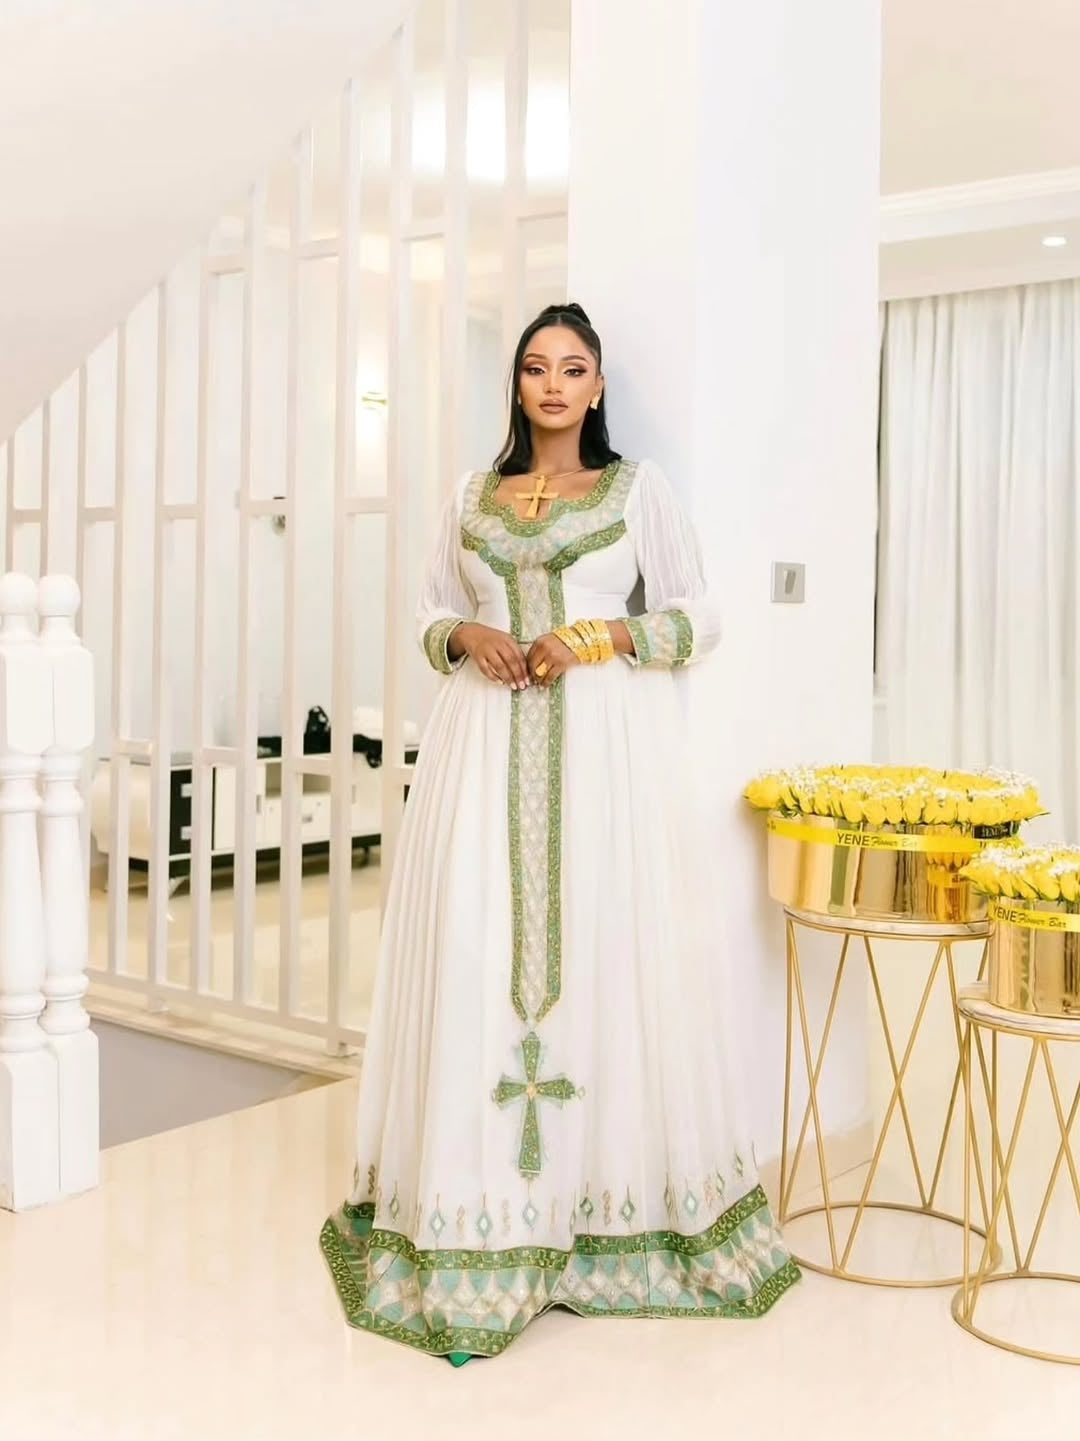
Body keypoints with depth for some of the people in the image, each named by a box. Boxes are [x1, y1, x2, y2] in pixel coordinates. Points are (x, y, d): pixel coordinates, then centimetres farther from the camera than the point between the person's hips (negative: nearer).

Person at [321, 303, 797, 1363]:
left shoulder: (637, 487, 8)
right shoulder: (473, 497, 16)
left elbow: (697, 620, 6)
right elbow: (432, 610, 20)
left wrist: (601, 637, -10)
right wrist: (466, 635, -2)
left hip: (608, 744, -2)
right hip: (489, 746, 2)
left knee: (605, 949, -4)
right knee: (477, 950, -3)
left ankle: (616, 1189, 9)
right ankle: (479, 1215, 4)